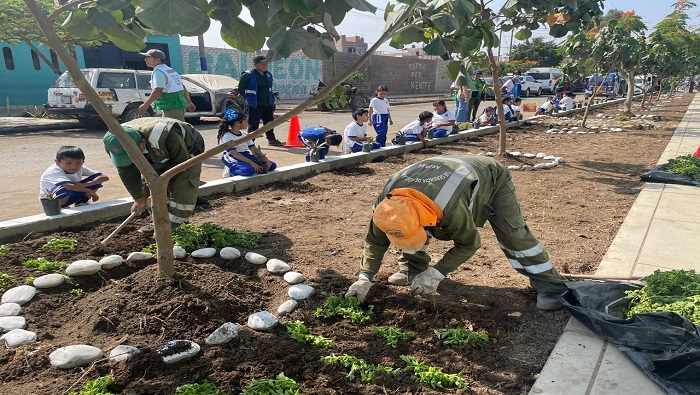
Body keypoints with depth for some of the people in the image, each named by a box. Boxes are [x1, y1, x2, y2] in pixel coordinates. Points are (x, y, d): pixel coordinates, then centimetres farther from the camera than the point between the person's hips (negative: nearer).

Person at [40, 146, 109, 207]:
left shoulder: (80, 168, -12)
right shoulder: (53, 171, -31)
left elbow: (105, 177, -19)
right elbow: (69, 186, -50)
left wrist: (84, 185, -33)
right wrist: (90, 191, -34)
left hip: (68, 197, 6)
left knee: (96, 178, -10)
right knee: (66, 187, -40)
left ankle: (81, 204, 2)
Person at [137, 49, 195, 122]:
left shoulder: (158, 72, -12)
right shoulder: (170, 70, 18)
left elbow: (158, 91, -25)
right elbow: (183, 88, 21)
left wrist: (145, 105, -20)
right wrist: (189, 102, 30)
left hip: (172, 108, -10)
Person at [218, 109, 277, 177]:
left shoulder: (245, 135, 11)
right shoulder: (227, 136, -13)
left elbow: (254, 149, 7)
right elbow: (234, 153, -22)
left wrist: (265, 159, -11)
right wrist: (252, 163, -31)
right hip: (233, 158, -7)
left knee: (272, 165, -3)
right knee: (249, 170, -40)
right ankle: (230, 171, -10)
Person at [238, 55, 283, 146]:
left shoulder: (268, 75, 10)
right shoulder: (247, 75, -13)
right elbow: (240, 89, -9)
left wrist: (272, 101, 17)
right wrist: (247, 100, -6)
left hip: (268, 104, 7)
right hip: (254, 106, -7)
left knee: (269, 122, 15)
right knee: (253, 125, -2)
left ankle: (271, 139, 28)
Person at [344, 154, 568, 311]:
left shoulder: (451, 209, -48)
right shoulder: (387, 203, -31)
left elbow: (469, 243, -29)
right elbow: (375, 240, -15)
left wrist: (437, 273, -32)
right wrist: (364, 278, -20)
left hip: (491, 177, -5)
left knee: (513, 234, -17)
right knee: (409, 228, -7)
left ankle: (550, 286, -4)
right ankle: (412, 269, 15)